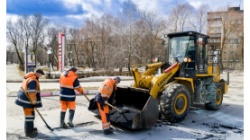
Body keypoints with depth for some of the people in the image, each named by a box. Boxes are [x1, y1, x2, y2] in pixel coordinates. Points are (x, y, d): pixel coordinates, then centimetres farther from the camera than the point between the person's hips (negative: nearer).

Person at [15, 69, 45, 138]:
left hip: (25, 98, 11)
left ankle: (30, 128, 37)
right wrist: (33, 100, -16)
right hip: (27, 100, -11)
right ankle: (28, 132, 6)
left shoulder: (29, 77, 9)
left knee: (30, 113, 22)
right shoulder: (33, 80, -24)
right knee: (29, 115, -3)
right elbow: (31, 92, -26)